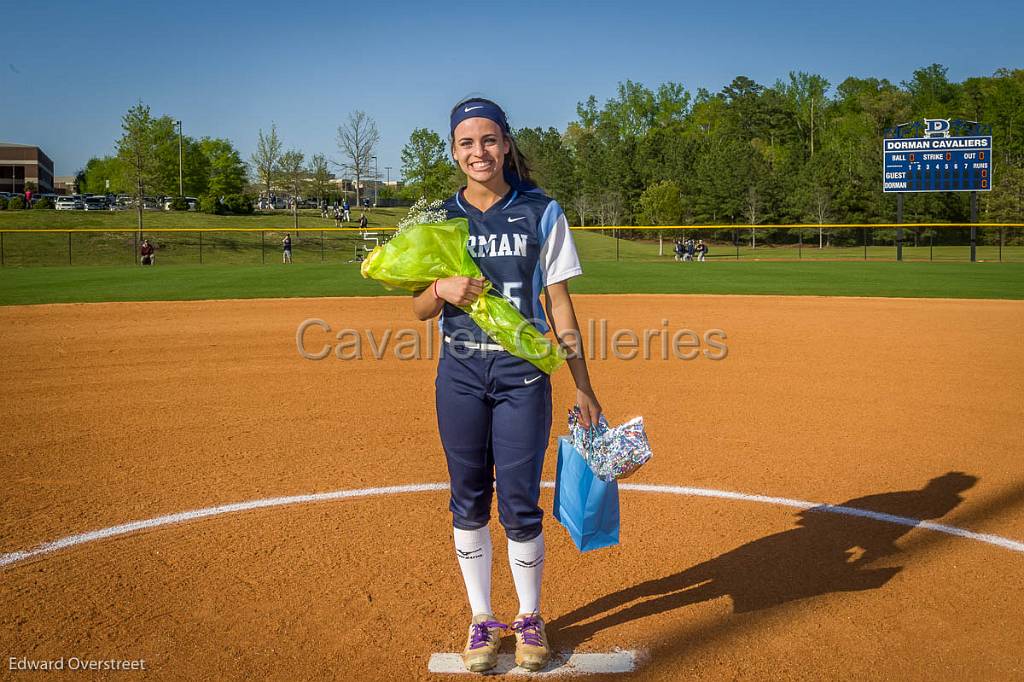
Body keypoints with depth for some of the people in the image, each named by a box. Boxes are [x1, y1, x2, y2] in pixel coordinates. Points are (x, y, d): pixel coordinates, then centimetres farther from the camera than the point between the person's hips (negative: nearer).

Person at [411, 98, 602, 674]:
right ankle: (482, 620, 27)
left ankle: (530, 619, 25)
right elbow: (421, 310, 6)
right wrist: (443, 288, -18)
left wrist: (583, 386, -3)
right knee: (469, 502, 9)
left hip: (522, 374, -2)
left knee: (520, 504, 2)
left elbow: (560, 306, -1)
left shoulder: (541, 212, -1)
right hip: (460, 375, 2)